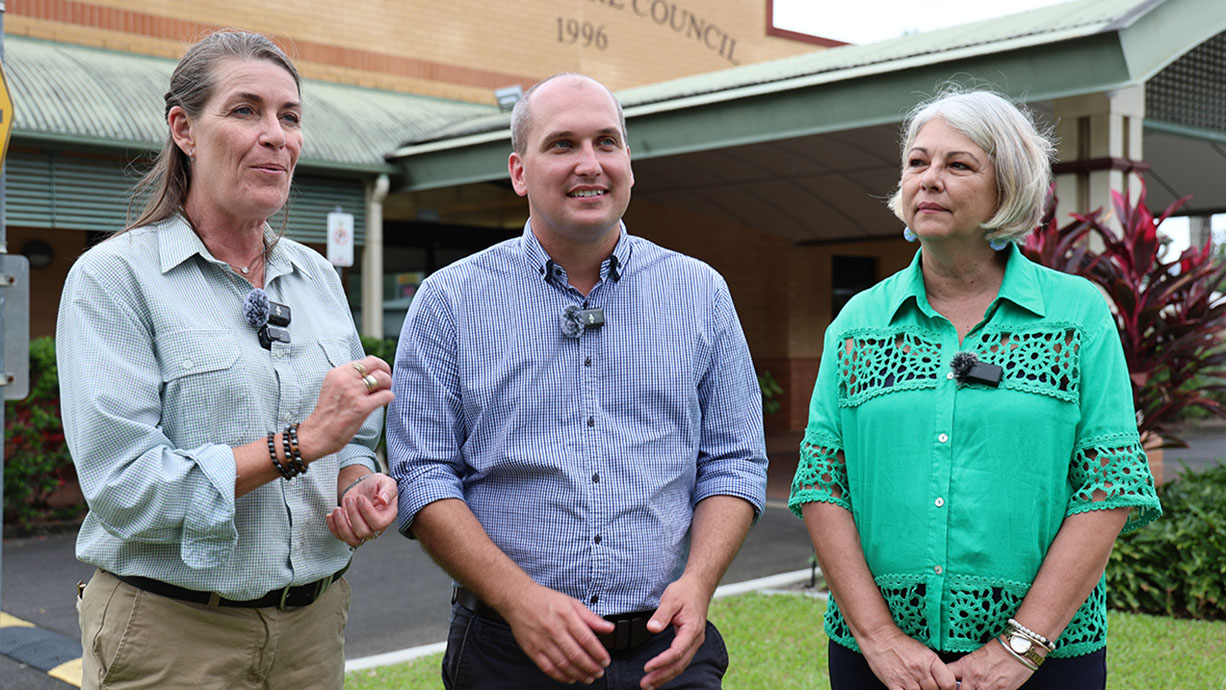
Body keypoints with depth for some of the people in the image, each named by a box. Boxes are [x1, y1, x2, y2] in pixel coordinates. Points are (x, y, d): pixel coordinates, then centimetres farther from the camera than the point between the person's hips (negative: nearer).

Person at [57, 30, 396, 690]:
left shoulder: (318, 277, 7)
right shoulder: (112, 277, -10)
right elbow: (123, 487, -19)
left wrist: (361, 486, -8)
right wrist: (301, 442, -21)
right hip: (170, 632, -5)